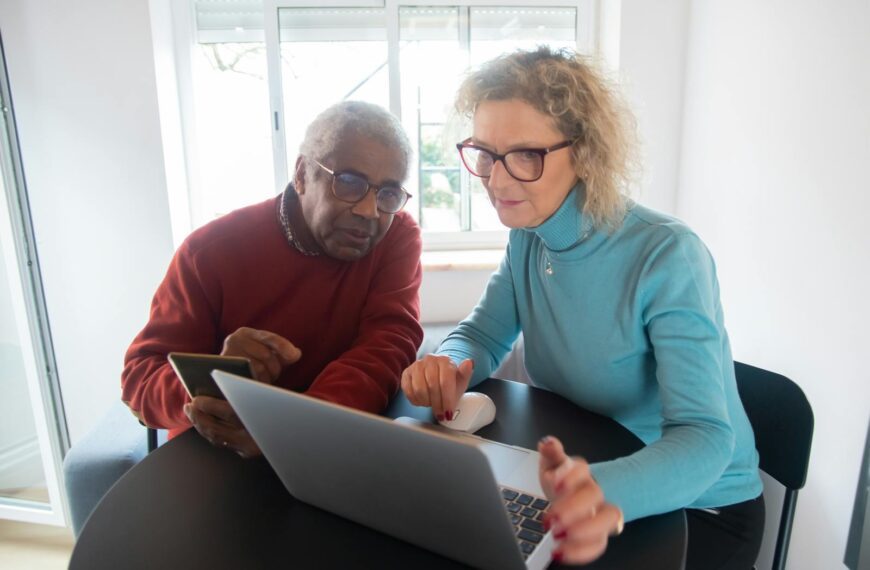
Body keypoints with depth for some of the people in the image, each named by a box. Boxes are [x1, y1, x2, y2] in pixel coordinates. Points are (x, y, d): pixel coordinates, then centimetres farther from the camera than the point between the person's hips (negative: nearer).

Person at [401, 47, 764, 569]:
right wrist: (448, 366, -23)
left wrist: (607, 491, -50)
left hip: (699, 506, -5)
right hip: (583, 486, 5)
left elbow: (705, 437, -29)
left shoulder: (667, 257, -25)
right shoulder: (528, 238, -6)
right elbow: (482, 336, 1)